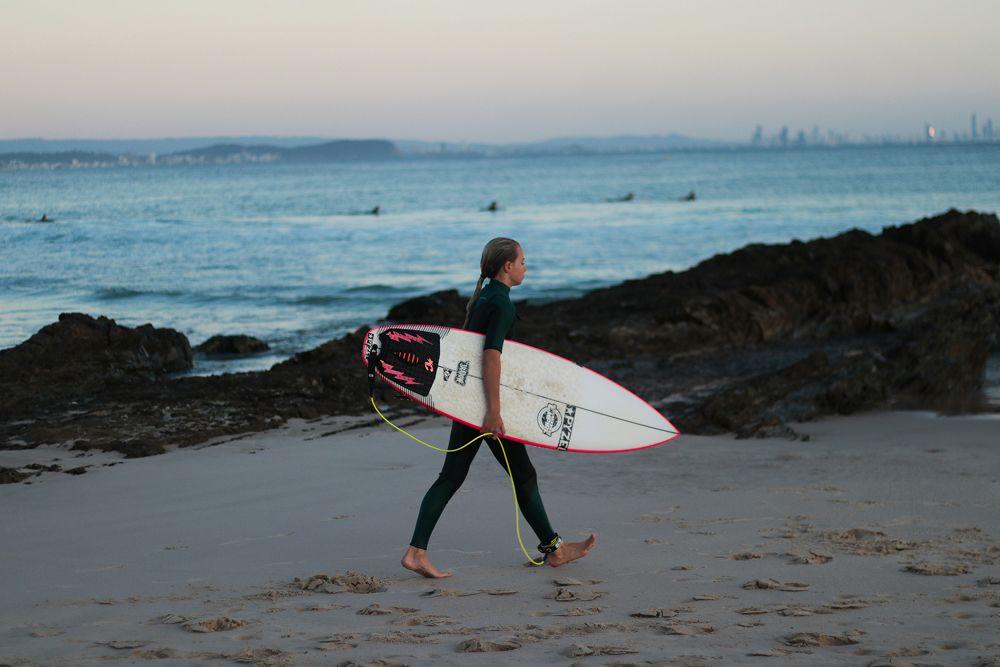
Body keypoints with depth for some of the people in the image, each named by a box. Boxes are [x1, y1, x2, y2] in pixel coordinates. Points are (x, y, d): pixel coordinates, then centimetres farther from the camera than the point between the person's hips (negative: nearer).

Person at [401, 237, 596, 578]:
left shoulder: (481, 298, 14)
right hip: (484, 398, -9)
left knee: (451, 476, 5)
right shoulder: (502, 304, -14)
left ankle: (416, 552, -4)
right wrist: (493, 410, -27)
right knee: (523, 475, 5)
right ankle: (553, 549, 18)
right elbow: (491, 356, -23)